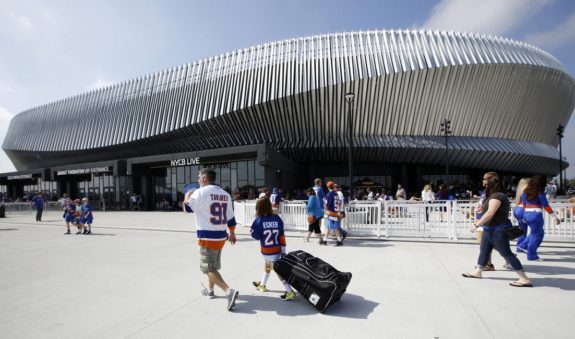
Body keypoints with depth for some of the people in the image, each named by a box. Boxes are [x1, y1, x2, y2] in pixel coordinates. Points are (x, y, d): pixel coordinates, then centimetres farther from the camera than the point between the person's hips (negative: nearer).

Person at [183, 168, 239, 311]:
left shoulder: (201, 192, -13)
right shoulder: (225, 194, 7)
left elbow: (187, 208, -4)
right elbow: (230, 217, 12)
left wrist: (188, 195, 15)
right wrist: (232, 233, 23)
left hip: (207, 237, -7)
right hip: (221, 236, 8)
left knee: (209, 268, -2)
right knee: (213, 265, 24)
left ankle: (229, 291, -15)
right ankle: (210, 290, 40)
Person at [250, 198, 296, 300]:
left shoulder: (259, 220, -16)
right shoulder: (277, 218, -3)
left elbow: (256, 236, -10)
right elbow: (282, 236, 0)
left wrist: (253, 229, 9)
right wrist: (283, 250, 6)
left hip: (267, 251, -6)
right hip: (277, 250, 6)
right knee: (267, 266, 27)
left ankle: (289, 292, -1)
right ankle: (262, 285, 46)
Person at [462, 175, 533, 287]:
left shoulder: (496, 196, -17)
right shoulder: (496, 196, 15)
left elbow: (490, 213, -24)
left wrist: (477, 224, -20)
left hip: (498, 230, -11)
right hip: (491, 230, 11)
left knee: (507, 253, -6)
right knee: (484, 250, 16)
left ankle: (524, 279, 1)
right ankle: (477, 272, 26)